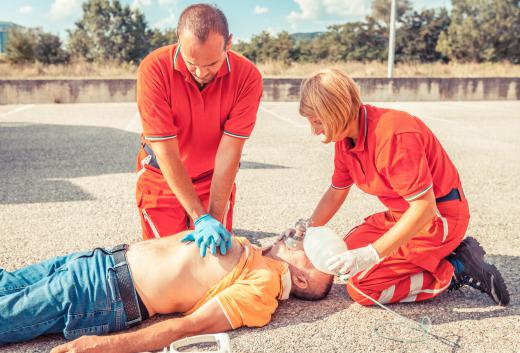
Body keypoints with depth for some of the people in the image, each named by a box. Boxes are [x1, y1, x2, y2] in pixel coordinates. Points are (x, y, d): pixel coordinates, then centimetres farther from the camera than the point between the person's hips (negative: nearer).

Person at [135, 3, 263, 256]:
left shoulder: (247, 76, -22)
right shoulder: (153, 69, -26)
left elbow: (229, 151, -22)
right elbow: (167, 153, -26)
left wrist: (215, 217, -25)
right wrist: (201, 218, -28)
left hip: (214, 179, 1)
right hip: (161, 177, -1)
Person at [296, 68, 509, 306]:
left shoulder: (393, 135, -29)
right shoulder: (345, 137, -1)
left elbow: (424, 208, -30)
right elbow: (336, 193, 13)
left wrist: (370, 255, -34)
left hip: (437, 217, -9)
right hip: (401, 214, 9)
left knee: (361, 287, -13)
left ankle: (456, 272, -4)